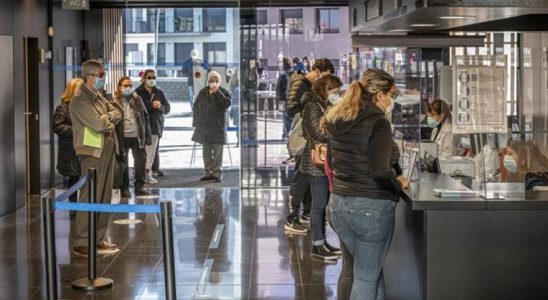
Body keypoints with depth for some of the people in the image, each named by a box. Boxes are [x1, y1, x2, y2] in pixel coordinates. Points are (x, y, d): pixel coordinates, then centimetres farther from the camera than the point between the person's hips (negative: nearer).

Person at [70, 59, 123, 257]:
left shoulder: (98, 96, 17)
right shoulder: (80, 100, -11)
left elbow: (117, 114, 12)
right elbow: (98, 124, -20)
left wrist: (107, 118, -7)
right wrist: (110, 119, -1)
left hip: (107, 150, 9)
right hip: (92, 152, -9)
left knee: (104, 197, 11)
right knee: (90, 197, -8)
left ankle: (99, 239, 18)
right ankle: (82, 243, -4)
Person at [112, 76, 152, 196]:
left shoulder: (137, 99, 7)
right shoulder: (115, 102, -4)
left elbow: (145, 117, 9)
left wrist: (147, 135, 5)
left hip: (137, 136, 3)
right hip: (123, 137, -3)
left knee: (141, 160, 6)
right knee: (123, 162, 6)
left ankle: (139, 186, 17)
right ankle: (124, 188, 15)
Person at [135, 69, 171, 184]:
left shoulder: (159, 92, 17)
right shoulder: (138, 92, 3)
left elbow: (167, 108, 13)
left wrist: (160, 107, -8)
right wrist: (151, 105, -16)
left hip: (156, 126, 4)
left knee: (151, 153, 1)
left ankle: (147, 173, 7)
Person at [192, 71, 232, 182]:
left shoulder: (223, 92, 0)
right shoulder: (203, 93, 9)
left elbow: (227, 104, -18)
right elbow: (196, 108, 13)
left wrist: (217, 92, -18)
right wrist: (196, 122, 7)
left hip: (218, 127, -4)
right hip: (204, 127, 4)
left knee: (217, 151, -5)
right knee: (206, 151, 7)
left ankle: (218, 173, 0)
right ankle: (209, 172, 15)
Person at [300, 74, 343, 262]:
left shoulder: (325, 106, 15)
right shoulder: (312, 106, -13)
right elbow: (319, 134, -21)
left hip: (325, 162, 9)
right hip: (316, 163, -9)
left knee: (322, 203, 13)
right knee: (319, 204, -4)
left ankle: (321, 242, 21)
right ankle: (317, 248, 3)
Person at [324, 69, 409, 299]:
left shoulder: (337, 121, 9)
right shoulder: (378, 123, -14)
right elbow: (380, 172, -19)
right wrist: (398, 184, -1)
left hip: (338, 204, 7)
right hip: (371, 207, -7)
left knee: (371, 271, 19)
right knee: (367, 276, 4)